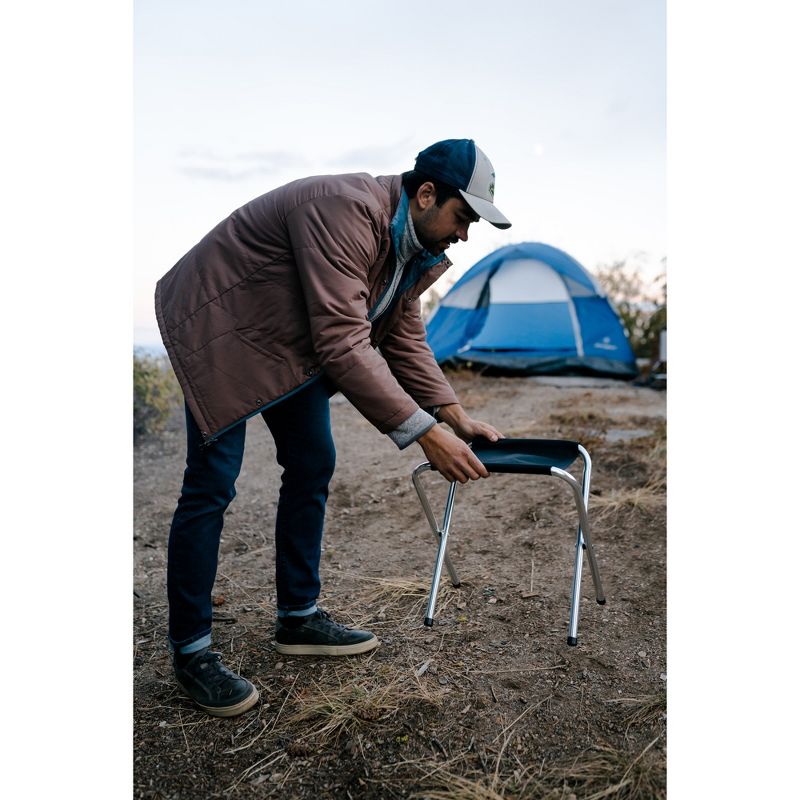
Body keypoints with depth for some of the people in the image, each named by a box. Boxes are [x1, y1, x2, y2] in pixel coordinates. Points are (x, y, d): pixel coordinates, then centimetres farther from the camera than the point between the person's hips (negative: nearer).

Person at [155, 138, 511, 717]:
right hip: (220, 327, -9)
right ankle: (190, 649, 6)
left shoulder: (416, 247, -2)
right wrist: (424, 434, -35)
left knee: (312, 468, 7)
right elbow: (343, 344, -36)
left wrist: (456, 417, -6)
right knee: (212, 487, -9)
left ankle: (299, 618, 21)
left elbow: (405, 341, 4)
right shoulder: (345, 212, -31)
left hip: (292, 340, 9)